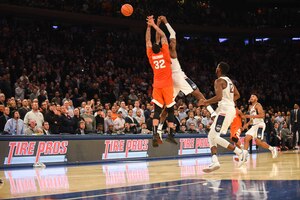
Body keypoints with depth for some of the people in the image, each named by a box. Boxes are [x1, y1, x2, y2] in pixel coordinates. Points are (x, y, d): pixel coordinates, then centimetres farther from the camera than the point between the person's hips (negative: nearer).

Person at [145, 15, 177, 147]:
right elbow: (163, 36, 7)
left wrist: (149, 27, 15)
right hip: (167, 85, -1)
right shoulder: (165, 53, 0)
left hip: (157, 86, 2)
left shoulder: (151, 56, 4)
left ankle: (155, 134, -20)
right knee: (170, 110, 3)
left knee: (157, 111, -2)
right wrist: (153, 25, 9)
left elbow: (148, 41, 14)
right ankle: (171, 135, -3)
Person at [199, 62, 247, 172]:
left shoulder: (219, 81, -11)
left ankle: (240, 152, -11)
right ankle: (215, 161, -3)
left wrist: (206, 102, -12)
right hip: (231, 109, 10)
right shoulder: (229, 81, 18)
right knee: (211, 136, 9)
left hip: (224, 110, -10)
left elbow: (219, 97, -23)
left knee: (215, 136, -12)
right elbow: (237, 95, 22)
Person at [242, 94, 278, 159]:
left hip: (260, 125, -9)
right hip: (254, 125, 9)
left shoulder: (257, 105, -9)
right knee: (246, 139, -4)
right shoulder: (250, 107, 19)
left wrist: (250, 116, -23)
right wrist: (248, 124, 14)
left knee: (258, 142, -15)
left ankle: (272, 149, 3)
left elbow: (262, 115, -23)